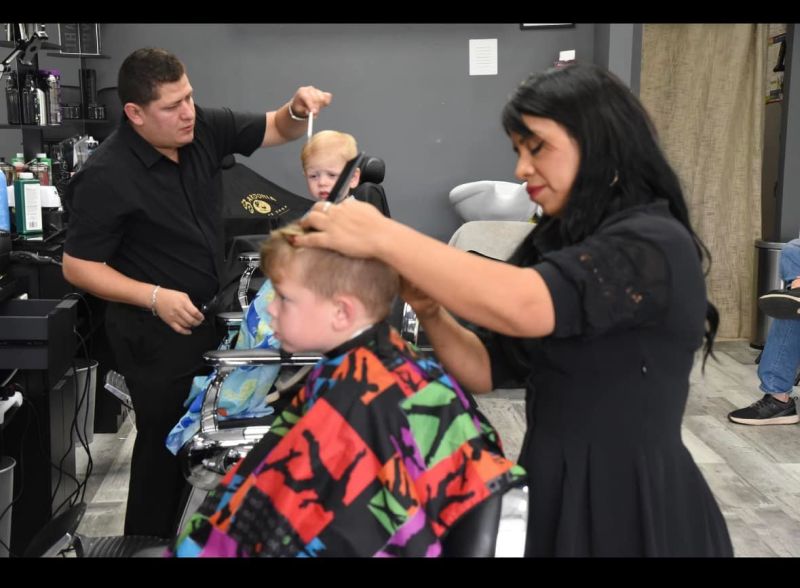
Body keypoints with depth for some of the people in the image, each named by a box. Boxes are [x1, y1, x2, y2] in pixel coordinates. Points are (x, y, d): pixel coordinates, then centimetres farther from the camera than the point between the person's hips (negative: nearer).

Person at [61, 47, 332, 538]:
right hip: (155, 331, -7)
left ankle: (184, 530, 41)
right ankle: (149, 542, 28)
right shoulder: (107, 177, -22)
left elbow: (275, 130, 5)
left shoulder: (203, 128, -6)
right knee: (165, 440, 6)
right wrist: (155, 298, -26)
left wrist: (297, 111, -18)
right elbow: (78, 267, -17)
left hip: (207, 316, 7)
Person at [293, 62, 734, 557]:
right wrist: (429, 309, -12)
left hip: (632, 503, -7)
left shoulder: (654, 246, -18)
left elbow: (519, 305, -35)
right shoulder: (558, 243, 8)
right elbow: (487, 370, 6)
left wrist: (382, 237, -28)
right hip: (554, 487, 7)